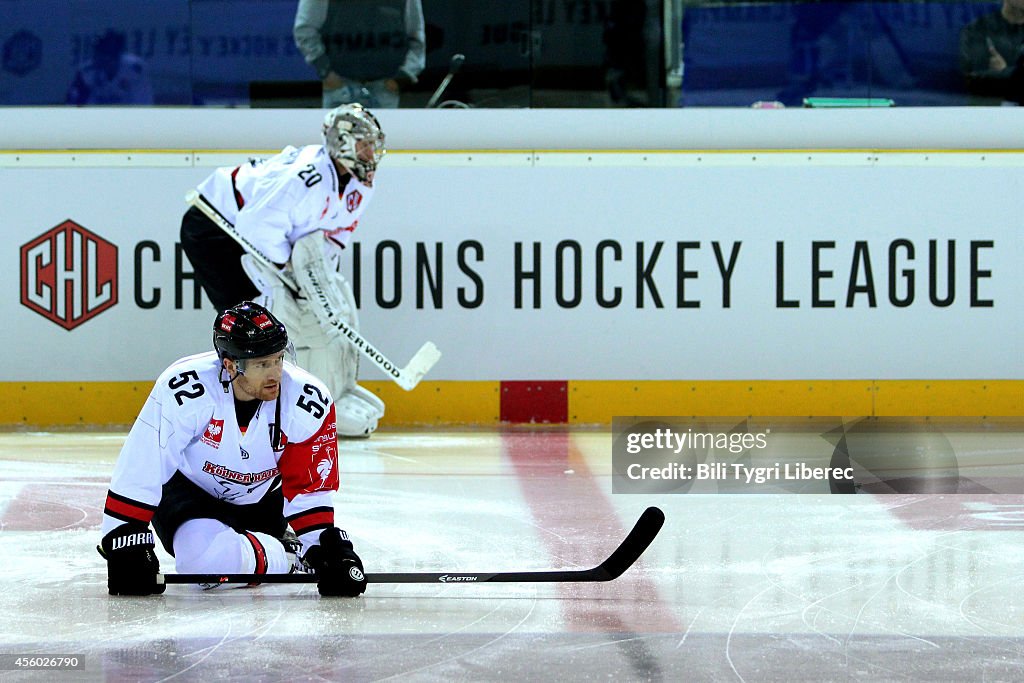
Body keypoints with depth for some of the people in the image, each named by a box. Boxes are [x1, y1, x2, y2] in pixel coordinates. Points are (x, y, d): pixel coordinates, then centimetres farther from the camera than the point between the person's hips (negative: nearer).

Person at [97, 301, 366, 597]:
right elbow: (137, 471, -29)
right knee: (206, 558, -31)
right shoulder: (185, 388, -33)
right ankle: (287, 554, -7)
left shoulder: (309, 401, -22)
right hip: (186, 493, -4)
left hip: (261, 500, 4)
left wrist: (328, 552, -23)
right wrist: (126, 547, -29)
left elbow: (309, 487, -13)